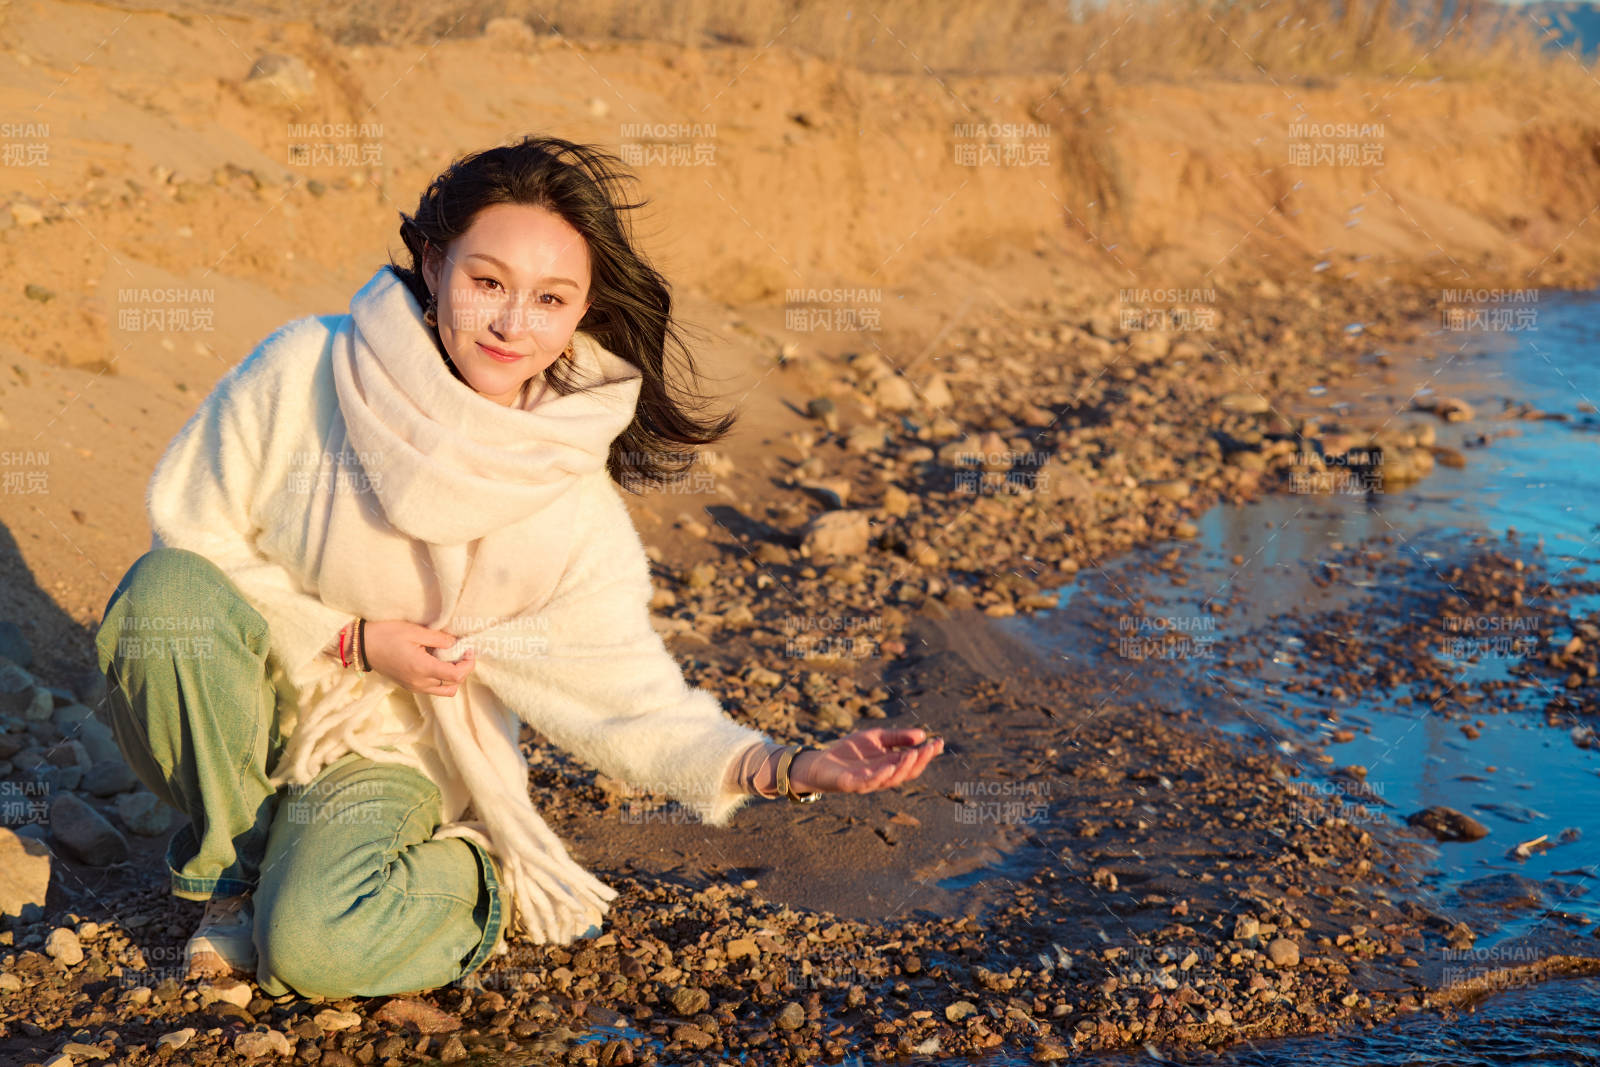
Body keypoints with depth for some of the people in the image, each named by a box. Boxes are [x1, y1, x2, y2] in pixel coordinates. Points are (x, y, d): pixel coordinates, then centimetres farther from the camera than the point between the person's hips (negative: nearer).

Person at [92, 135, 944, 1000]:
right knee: (166, 589, -31)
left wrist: (785, 768, -30)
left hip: (384, 752, -1)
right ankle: (232, 861, -5)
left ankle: (480, 881, 6)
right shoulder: (304, 372, -18)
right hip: (237, 704, 2)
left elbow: (632, 704, -13)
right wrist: (352, 639, -17)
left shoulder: (574, 514, -16)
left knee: (319, 947, -30)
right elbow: (189, 532, -7)